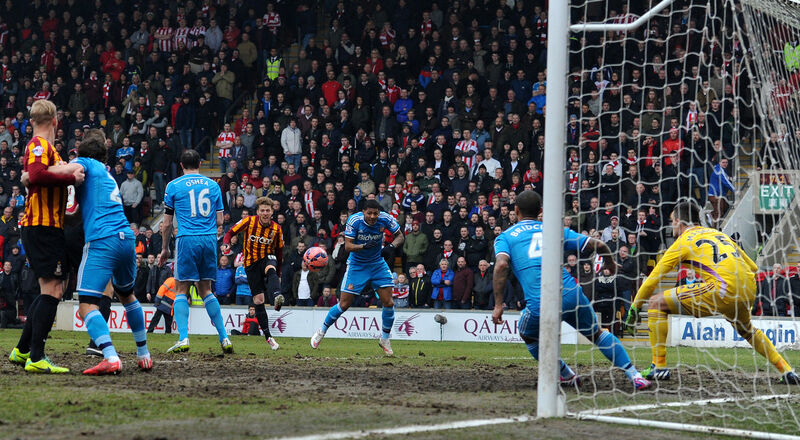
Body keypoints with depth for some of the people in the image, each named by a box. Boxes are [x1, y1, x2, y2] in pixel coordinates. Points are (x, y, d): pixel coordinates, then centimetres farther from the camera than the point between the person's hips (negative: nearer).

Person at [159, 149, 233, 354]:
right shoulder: (213, 185, 11)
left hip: (187, 240, -4)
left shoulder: (174, 186, 2)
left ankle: (183, 339, -12)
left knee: (181, 290, 1)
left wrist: (165, 248, 14)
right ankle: (224, 338, 6)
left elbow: (167, 223, 3)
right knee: (205, 290, 13)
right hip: (209, 240, 4)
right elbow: (219, 220, 10)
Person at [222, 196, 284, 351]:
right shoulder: (249, 221, -7)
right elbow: (230, 232, 0)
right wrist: (226, 244, -23)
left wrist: (277, 275, 13)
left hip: (267, 258, 0)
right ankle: (268, 337, 1)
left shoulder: (277, 229, -2)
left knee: (270, 269, -39)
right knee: (258, 300, -6)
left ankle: (277, 297, -66)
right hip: (251, 263, 0)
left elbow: (279, 251, 9)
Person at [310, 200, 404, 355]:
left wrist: (392, 246, -24)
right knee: (344, 304, -3)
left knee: (388, 303, -8)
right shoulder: (355, 220, -22)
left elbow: (399, 235, -3)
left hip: (378, 264, 2)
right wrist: (364, 246, -40)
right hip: (357, 265, -2)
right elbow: (347, 246, -22)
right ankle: (321, 332, 19)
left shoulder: (385, 219, -16)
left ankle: (385, 339, 13)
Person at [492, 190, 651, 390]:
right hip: (571, 295, 2)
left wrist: (498, 304, -6)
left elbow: (501, 265, -7)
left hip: (539, 304, -2)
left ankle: (566, 375, 32)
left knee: (528, 335, 30)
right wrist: (610, 263, 37)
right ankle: (634, 375, 12)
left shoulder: (505, 237, 15)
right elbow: (598, 245, 16)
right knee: (597, 334, 23)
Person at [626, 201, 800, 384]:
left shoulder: (684, 241, 11)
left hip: (723, 289, -7)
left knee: (656, 303, 3)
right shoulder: (718, 233, 29)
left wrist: (634, 307, 21)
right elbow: (753, 268, 30)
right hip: (749, 291, 7)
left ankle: (659, 367, 0)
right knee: (746, 330, 39)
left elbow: (652, 279, 11)